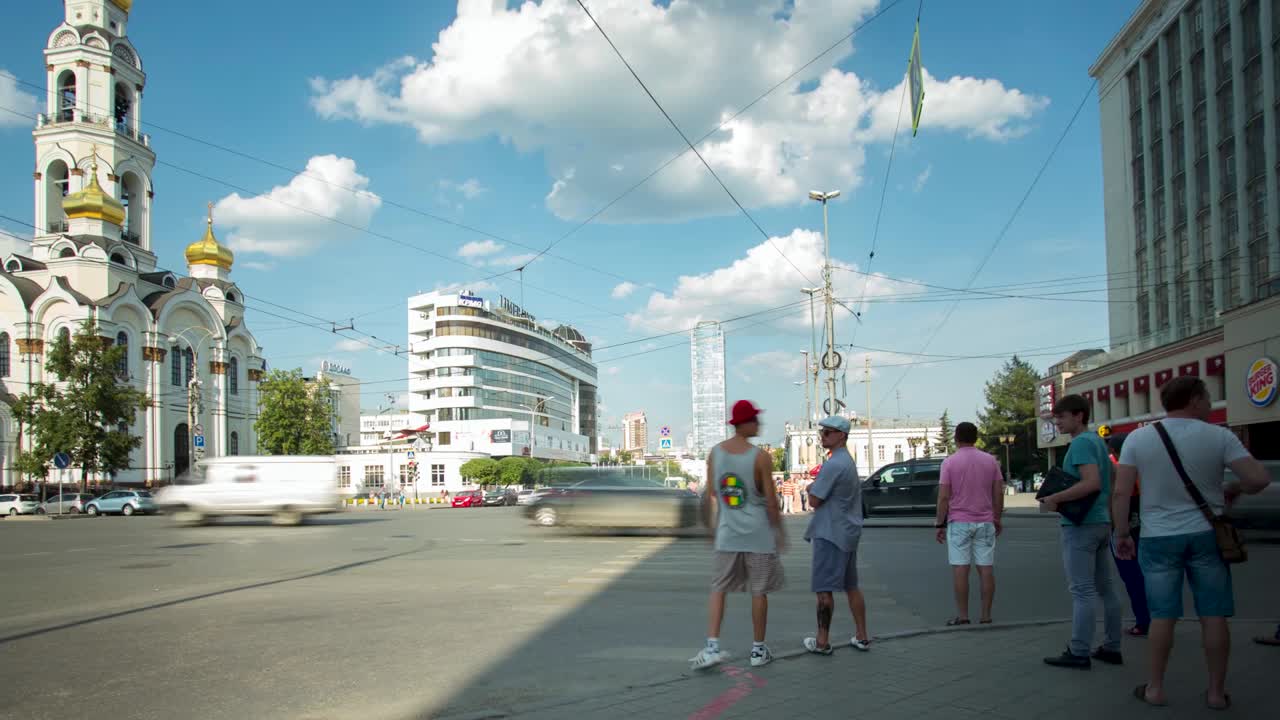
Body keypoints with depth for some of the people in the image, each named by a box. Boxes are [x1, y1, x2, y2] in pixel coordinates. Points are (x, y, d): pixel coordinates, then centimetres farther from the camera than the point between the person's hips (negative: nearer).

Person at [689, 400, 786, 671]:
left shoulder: (715, 453, 0)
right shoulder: (760, 457, -12)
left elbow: (710, 494, 5)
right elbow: (771, 500, -9)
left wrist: (710, 524, 17)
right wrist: (779, 530, 3)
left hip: (727, 533, 3)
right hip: (758, 533, -3)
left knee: (719, 589, 10)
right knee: (759, 591, 9)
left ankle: (712, 647, -2)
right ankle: (758, 650, 17)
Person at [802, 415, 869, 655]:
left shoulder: (833, 465, -18)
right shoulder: (849, 461, 14)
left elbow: (814, 501, -16)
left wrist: (810, 488, 3)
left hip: (830, 534, -10)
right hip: (849, 532, 10)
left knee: (824, 589, -3)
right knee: (851, 586, 15)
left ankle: (822, 642, 1)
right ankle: (862, 637, 19)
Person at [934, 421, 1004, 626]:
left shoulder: (950, 462, -6)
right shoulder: (990, 461, 4)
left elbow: (943, 497, -9)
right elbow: (998, 494, 4)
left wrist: (940, 524, -1)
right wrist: (997, 519, 15)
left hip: (959, 522, -3)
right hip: (985, 522, 3)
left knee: (960, 569, 0)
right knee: (986, 568, 5)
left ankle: (962, 615, 0)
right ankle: (986, 615, 6)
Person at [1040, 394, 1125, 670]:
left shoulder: (1080, 443, -14)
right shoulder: (1098, 441, 15)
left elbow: (1092, 482, -26)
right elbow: (1111, 484, 22)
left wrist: (1055, 498, -21)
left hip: (1081, 525, -10)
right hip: (1102, 522, 10)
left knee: (1083, 591, -6)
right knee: (1107, 588, 12)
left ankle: (1078, 653, -3)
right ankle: (1112, 647, 18)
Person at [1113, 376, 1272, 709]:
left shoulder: (1137, 438, -3)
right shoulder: (1219, 436, -6)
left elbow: (1121, 493, -5)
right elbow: (1259, 479, -12)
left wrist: (1122, 533, 5)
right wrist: (1233, 489, 8)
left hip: (1159, 538, 1)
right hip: (1206, 535, -1)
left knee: (1163, 616, 8)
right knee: (1213, 615, 9)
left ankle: (1155, 688, 15)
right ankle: (1216, 692, 15)